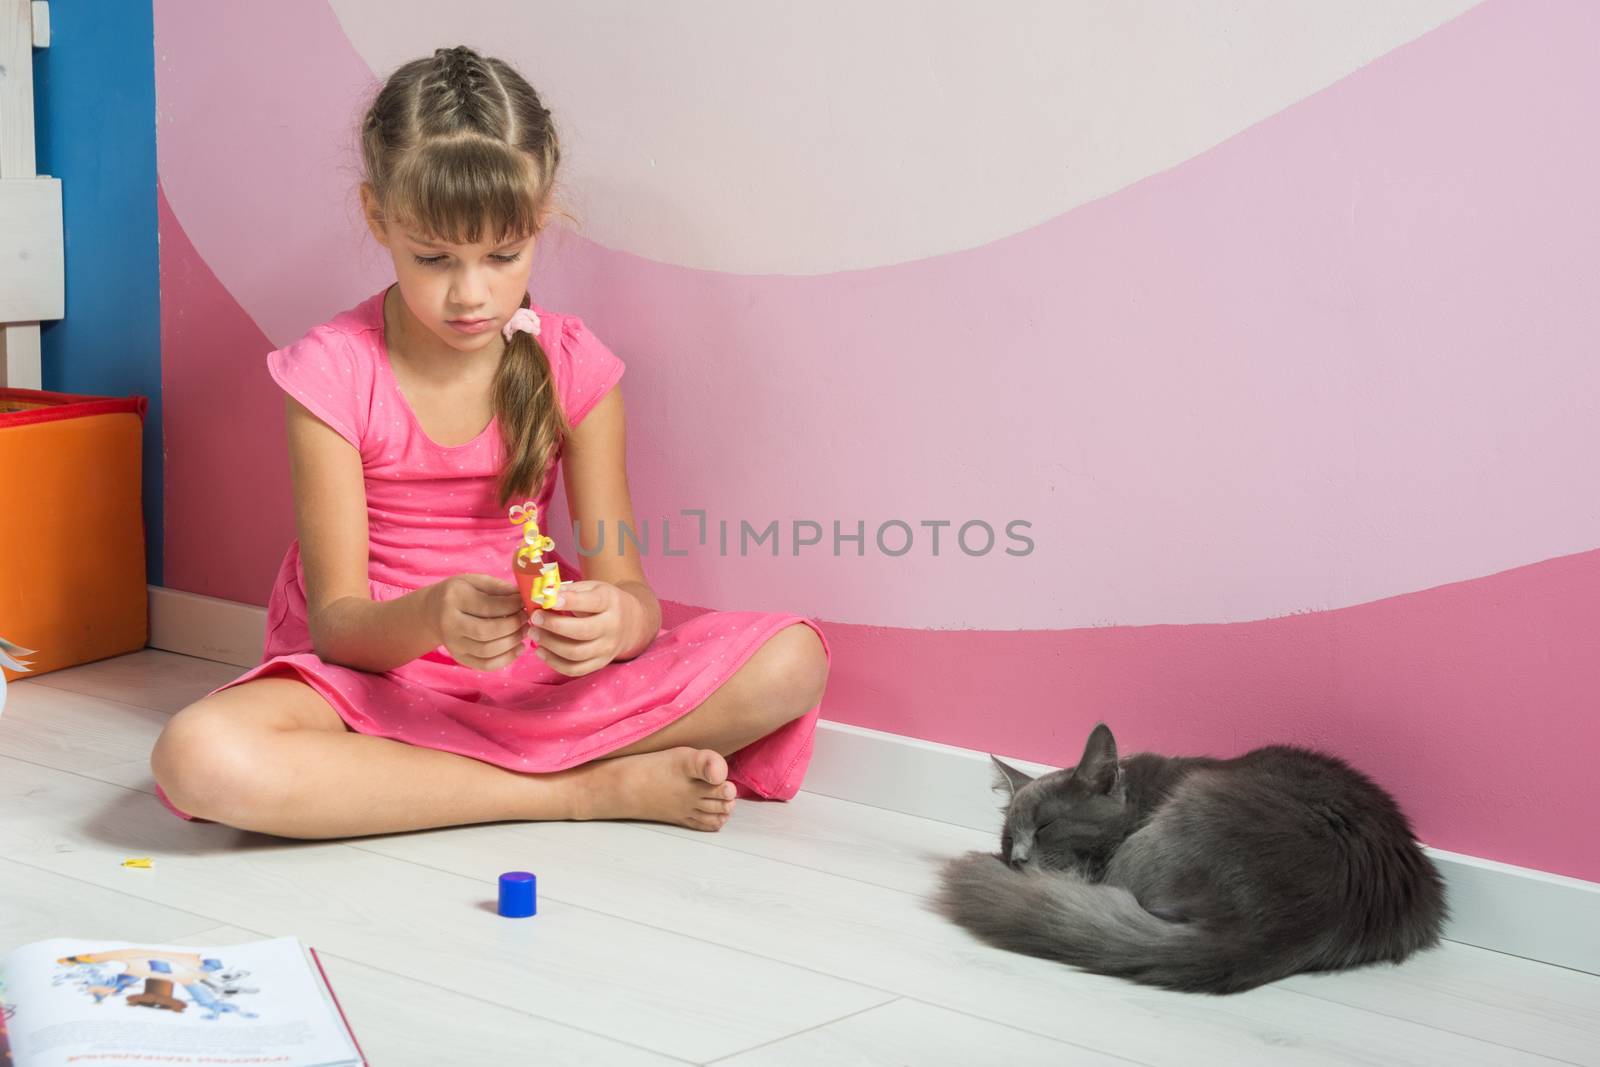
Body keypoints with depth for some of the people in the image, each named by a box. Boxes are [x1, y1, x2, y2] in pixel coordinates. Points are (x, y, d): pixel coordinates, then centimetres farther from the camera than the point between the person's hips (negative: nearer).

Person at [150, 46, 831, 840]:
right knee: (199, 757, -37)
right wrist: (431, 618, -37)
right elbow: (335, 619, -13)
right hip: (373, 667, -1)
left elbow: (628, 587, -8)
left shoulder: (571, 364, -5)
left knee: (791, 660, -19)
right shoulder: (334, 370, -11)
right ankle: (600, 788, -26)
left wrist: (617, 620, -34)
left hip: (531, 670, 2)